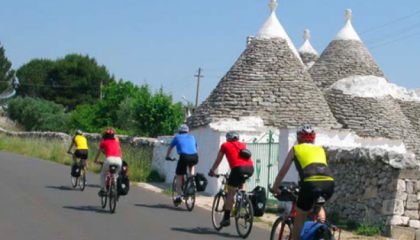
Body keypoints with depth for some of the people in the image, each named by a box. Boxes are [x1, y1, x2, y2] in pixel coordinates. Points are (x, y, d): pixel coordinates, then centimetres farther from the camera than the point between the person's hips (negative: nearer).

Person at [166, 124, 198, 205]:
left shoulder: (177, 137, 20)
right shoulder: (192, 137, 26)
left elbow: (170, 147, 31)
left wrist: (167, 156, 46)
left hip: (184, 156, -3)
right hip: (194, 157, 3)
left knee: (179, 176, 8)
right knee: (192, 165, 38)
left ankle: (179, 196, 0)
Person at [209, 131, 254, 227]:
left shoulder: (225, 145, 20)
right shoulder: (242, 145, 29)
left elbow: (218, 160, 28)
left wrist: (212, 171, 41)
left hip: (238, 168, -4)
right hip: (250, 168, 4)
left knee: (231, 193, 5)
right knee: (242, 182, 35)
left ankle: (226, 218, 1)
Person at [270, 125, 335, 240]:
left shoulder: (296, 149, 23)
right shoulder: (320, 150, 32)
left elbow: (283, 171, 27)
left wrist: (275, 187, 40)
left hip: (311, 183, -3)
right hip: (329, 183, 3)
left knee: (300, 217, 12)